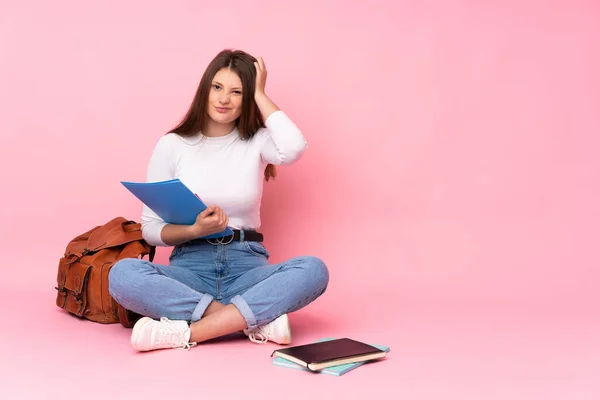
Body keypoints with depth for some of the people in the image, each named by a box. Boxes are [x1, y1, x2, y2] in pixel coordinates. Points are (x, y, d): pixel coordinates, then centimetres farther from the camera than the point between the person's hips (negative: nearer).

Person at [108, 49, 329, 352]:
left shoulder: (256, 142, 6)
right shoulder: (172, 145, 4)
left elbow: (294, 148, -20)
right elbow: (150, 229, 3)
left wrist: (260, 95, -5)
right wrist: (195, 230, -17)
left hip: (247, 267, 0)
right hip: (190, 265, 0)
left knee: (313, 269, -29)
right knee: (123, 273, -30)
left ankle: (187, 332, -32)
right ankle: (258, 320, -28)